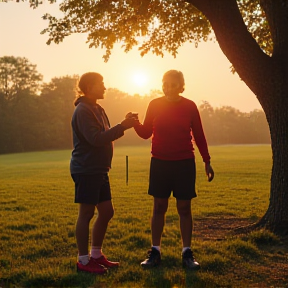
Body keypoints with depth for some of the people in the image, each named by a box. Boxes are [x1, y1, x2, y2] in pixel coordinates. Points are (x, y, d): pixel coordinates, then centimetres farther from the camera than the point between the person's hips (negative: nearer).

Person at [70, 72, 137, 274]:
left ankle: (96, 255, 24)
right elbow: (96, 139, -23)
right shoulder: (83, 110, -13)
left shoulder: (97, 109, 17)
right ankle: (83, 260, 7)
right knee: (86, 213, -3)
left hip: (100, 170, 10)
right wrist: (122, 127, -21)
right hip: (86, 170, -10)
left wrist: (123, 126, 3)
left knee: (106, 211, 12)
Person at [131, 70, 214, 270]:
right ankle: (155, 251, 12)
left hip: (185, 163, -1)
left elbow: (199, 135, 6)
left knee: (184, 208, 2)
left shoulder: (189, 106, -1)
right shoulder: (155, 105, 1)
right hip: (160, 163, 1)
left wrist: (207, 161, 5)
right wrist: (135, 124, -16)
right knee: (159, 207, 4)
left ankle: (187, 253, 10)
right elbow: (146, 133, 5)